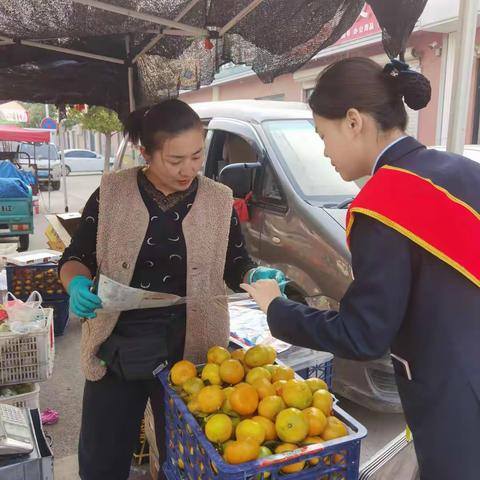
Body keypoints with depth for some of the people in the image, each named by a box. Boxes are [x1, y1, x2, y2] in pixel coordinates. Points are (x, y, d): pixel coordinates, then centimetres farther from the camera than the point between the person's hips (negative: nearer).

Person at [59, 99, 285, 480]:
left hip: (190, 351, 0)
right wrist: (77, 285, -17)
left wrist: (257, 275, -16)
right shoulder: (111, 193, -4)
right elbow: (76, 258, 4)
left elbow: (237, 268, 5)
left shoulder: (219, 201, -2)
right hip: (118, 348, 1)